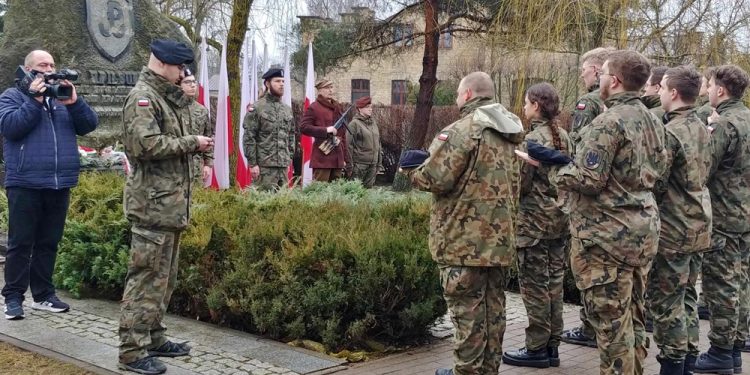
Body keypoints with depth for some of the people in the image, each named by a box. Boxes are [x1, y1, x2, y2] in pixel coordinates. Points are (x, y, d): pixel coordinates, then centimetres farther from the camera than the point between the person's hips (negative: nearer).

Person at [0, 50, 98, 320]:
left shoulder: (62, 97, 17)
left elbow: (89, 124, 7)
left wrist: (74, 101, -9)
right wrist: (35, 100, -15)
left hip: (59, 185, 5)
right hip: (26, 184, -5)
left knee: (49, 243, 10)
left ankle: (43, 295, 17)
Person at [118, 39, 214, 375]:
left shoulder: (169, 97, 19)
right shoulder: (142, 97, -11)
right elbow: (146, 144, -24)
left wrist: (196, 144, 10)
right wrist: (191, 143, -15)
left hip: (171, 201, 10)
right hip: (154, 202, -10)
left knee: (164, 276, 16)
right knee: (146, 276, -7)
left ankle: (153, 338, 26)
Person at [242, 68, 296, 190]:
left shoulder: (287, 109, 14)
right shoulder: (256, 108, -5)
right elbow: (249, 138, -9)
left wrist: (289, 160, 13)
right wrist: (252, 163, -13)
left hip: (283, 166, 6)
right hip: (264, 166, -6)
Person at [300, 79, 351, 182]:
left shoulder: (337, 108, 21)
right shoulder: (314, 108, -1)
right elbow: (303, 127, -11)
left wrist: (346, 159, 18)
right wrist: (325, 130, -18)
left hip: (338, 157, 7)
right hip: (322, 158, -7)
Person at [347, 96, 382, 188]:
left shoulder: (373, 123, 15)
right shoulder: (354, 123, -6)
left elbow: (378, 143, 20)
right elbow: (349, 145, -9)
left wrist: (379, 162, 16)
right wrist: (350, 164, -13)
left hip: (373, 164, 6)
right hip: (359, 163, -6)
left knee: (369, 187, 8)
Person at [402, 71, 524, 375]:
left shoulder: (462, 130, -14)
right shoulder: (507, 135, 14)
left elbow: (435, 178, -19)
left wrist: (411, 169, 1)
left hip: (465, 239, -8)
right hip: (500, 237, 8)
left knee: (468, 310, -1)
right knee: (493, 307, 14)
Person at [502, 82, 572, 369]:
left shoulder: (533, 139, -15)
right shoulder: (564, 136, 8)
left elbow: (522, 182, -15)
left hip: (535, 219, -8)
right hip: (560, 217, 8)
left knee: (534, 284, -1)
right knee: (554, 282, 12)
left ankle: (537, 348, 4)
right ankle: (552, 345, 18)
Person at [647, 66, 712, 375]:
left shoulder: (670, 133, -18)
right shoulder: (702, 129, 8)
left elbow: (656, 185, -17)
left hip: (672, 229, -8)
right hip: (699, 225, 8)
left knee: (665, 300, 0)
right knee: (686, 296, 15)